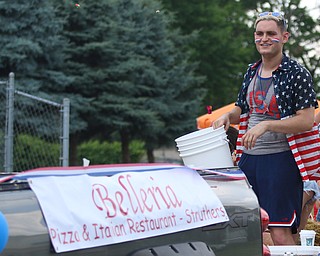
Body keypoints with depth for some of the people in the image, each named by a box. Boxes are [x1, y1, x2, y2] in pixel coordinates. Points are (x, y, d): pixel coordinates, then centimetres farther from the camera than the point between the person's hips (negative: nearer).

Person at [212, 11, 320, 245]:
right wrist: (228, 116, 2)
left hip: (281, 159, -7)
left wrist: (266, 125, -22)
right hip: (249, 157, 7)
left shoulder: (297, 74, -8)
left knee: (280, 234, -9)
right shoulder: (252, 72, 13)